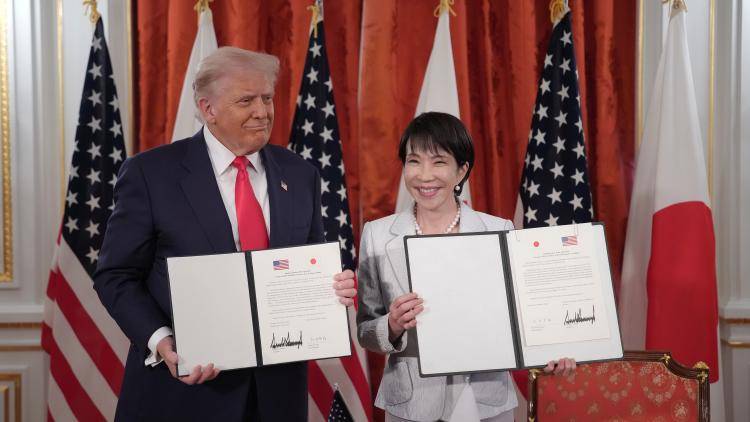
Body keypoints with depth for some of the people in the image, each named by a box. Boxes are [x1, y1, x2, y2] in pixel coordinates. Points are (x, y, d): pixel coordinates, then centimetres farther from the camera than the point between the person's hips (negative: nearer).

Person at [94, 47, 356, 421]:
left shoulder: (299, 175, 6)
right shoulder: (150, 173, -5)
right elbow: (117, 276, -4)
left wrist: (334, 288, -8)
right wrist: (160, 341, -19)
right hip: (184, 383, -3)